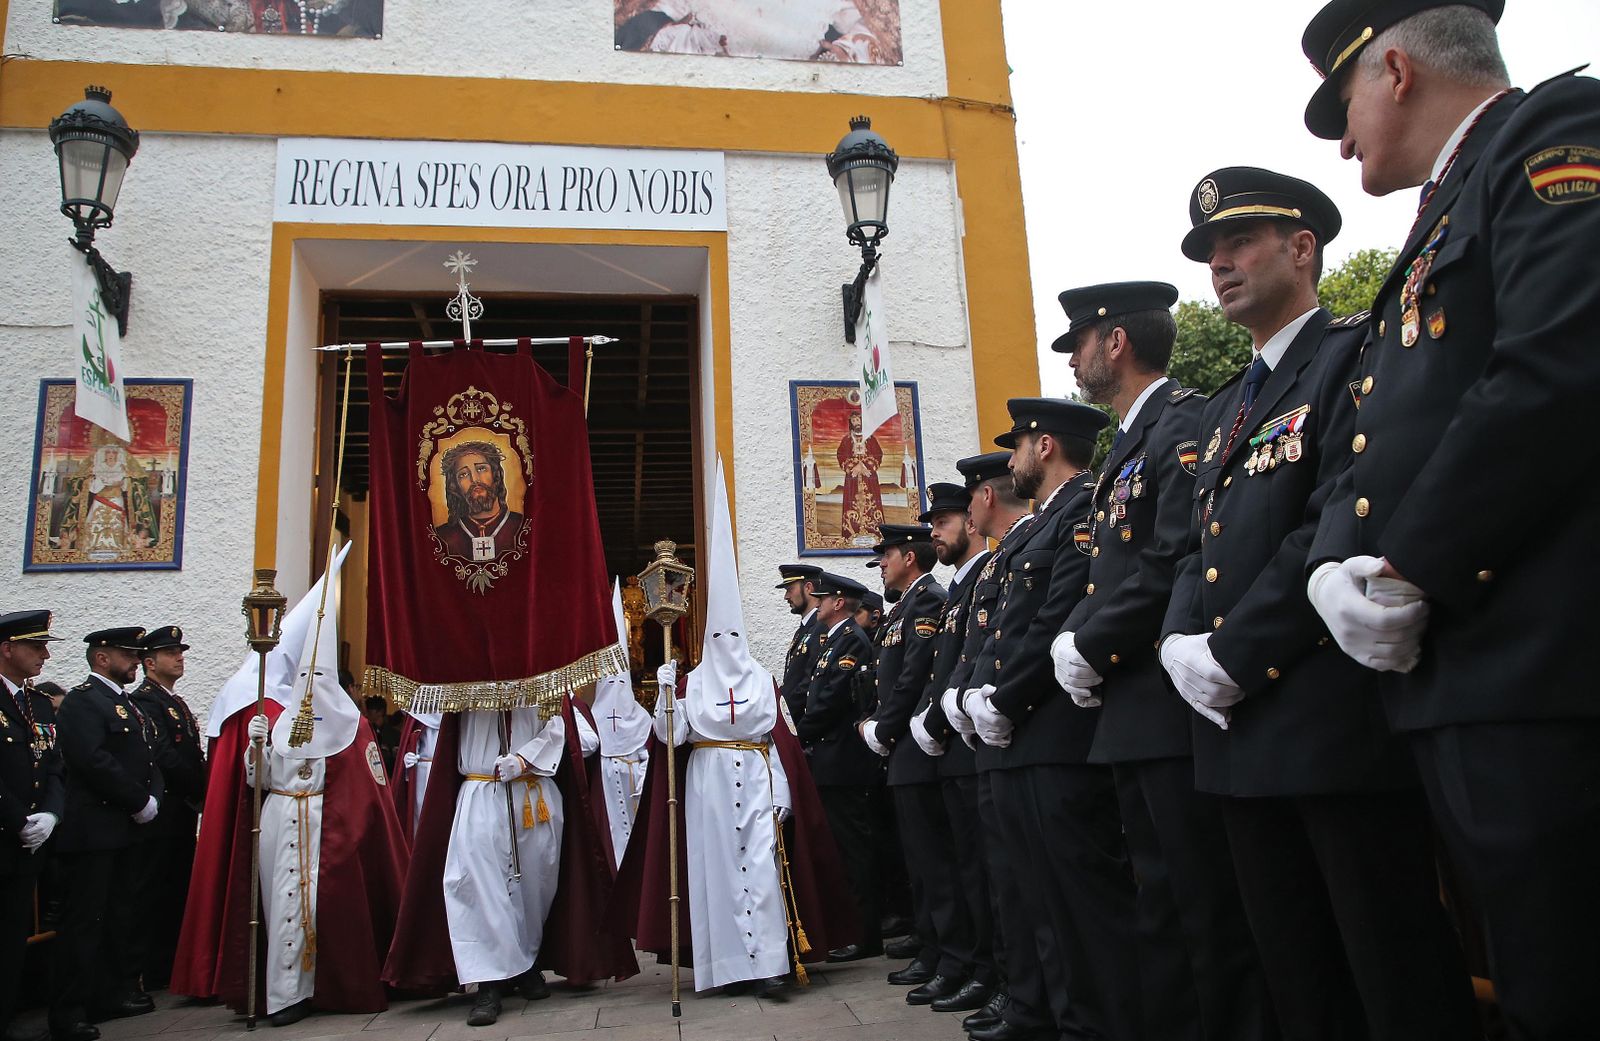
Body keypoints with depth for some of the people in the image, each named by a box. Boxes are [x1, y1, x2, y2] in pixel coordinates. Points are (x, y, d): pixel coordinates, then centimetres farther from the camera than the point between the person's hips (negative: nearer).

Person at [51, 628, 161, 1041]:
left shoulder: (128, 705, 19)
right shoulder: (81, 700, -10)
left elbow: (147, 759, 17)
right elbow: (93, 761, -21)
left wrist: (152, 798, -1)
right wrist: (140, 802, -15)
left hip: (125, 831, 9)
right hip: (92, 833, -9)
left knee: (120, 918, 15)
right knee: (84, 922, -3)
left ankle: (115, 993, 25)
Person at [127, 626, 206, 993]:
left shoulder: (177, 701, 18)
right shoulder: (144, 699, -12)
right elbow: (162, 755, -21)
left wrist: (201, 791, 5)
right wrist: (201, 788, -14)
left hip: (184, 810, 9)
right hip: (162, 810, -9)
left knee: (179, 887, 13)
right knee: (155, 890, -2)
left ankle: (174, 965, 22)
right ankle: (152, 973, 5)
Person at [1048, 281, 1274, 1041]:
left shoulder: (1185, 423, -9)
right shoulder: (1129, 448, 20)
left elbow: (1175, 563, -20)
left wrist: (1090, 649, -14)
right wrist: (1074, 640, 2)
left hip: (1177, 709, -10)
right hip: (1133, 716, 10)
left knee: (1210, 910, -2)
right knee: (1163, 905, 16)